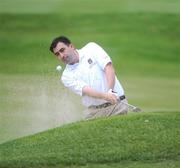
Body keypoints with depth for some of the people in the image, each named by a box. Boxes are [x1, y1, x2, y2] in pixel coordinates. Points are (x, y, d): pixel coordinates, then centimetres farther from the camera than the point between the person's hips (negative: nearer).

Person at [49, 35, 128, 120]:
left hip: (117, 104, -2)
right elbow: (85, 90, -11)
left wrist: (110, 91, -22)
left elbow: (109, 68, -6)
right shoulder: (66, 76, 4)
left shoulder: (91, 49, 5)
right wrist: (105, 96, -30)